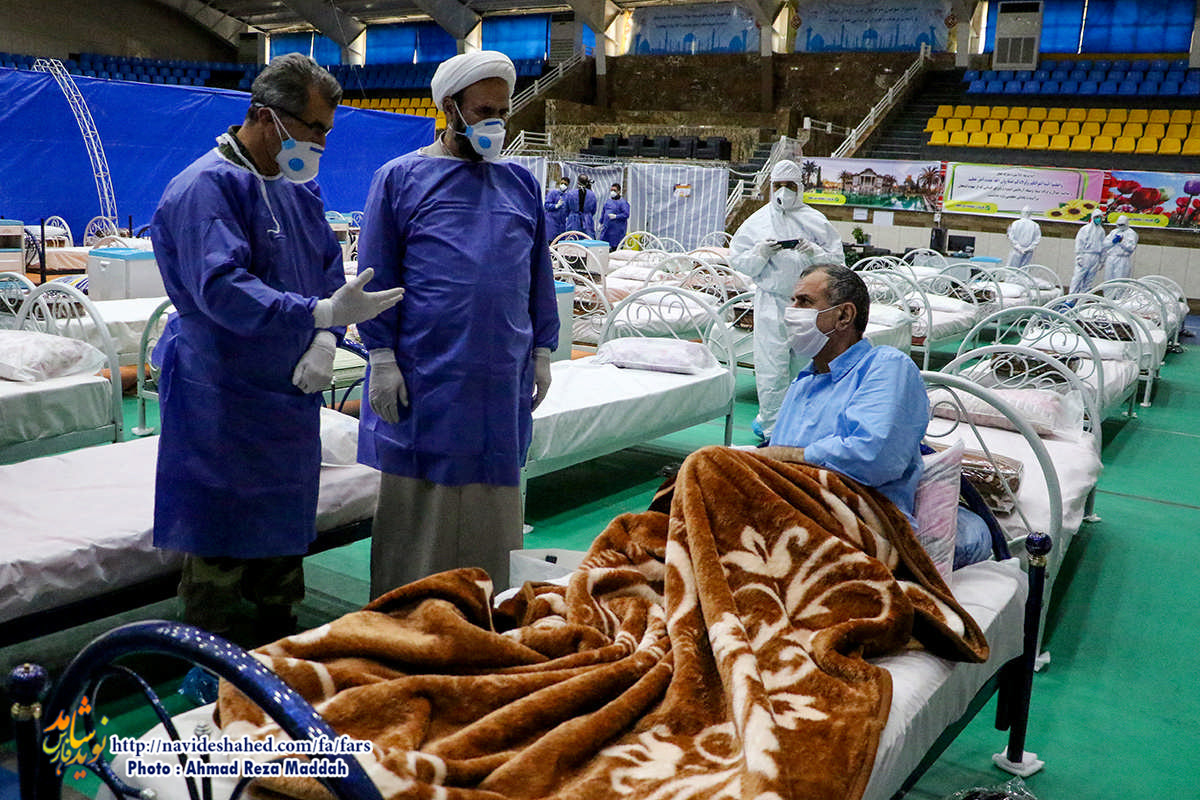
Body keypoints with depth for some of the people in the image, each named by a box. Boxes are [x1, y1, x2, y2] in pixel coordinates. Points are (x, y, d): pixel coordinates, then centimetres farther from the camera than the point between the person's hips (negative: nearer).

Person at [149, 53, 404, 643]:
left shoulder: (301, 187, 11)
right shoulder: (207, 187, -16)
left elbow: (331, 269, 12)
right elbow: (220, 287, -27)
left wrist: (325, 340, -6)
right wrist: (319, 314, -36)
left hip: (290, 395, 8)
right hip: (223, 397, -8)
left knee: (284, 523, 18)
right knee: (223, 539, 1)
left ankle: (277, 638, 35)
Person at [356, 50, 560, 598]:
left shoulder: (520, 183, 14)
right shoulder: (401, 177, 3)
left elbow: (539, 275, 16)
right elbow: (376, 277, -1)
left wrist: (542, 352, 10)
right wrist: (382, 359, -8)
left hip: (501, 380, 4)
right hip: (425, 381, -3)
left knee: (489, 506, 10)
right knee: (418, 505, 3)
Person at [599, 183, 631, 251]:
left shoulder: (623, 202, -7)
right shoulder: (608, 201, 15)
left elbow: (626, 214, -15)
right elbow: (603, 212, 24)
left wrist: (616, 216, -21)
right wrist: (601, 223, 21)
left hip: (617, 229, -6)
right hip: (606, 227, 6)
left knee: (615, 246, -6)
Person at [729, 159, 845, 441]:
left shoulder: (816, 221, 8)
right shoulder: (757, 222, 8)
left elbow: (838, 259, 6)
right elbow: (737, 261, 5)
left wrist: (815, 253, -12)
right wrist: (760, 253, -13)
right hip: (771, 303, -2)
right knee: (772, 369, -6)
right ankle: (771, 427, 4)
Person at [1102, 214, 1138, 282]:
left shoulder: (1131, 233, 3)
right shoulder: (1114, 232, 19)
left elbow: (1131, 247, -10)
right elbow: (1105, 243, 8)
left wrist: (1121, 241, -16)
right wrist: (1113, 241, -9)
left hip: (1122, 261, -5)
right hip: (1110, 259, 5)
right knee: (1109, 280, 5)